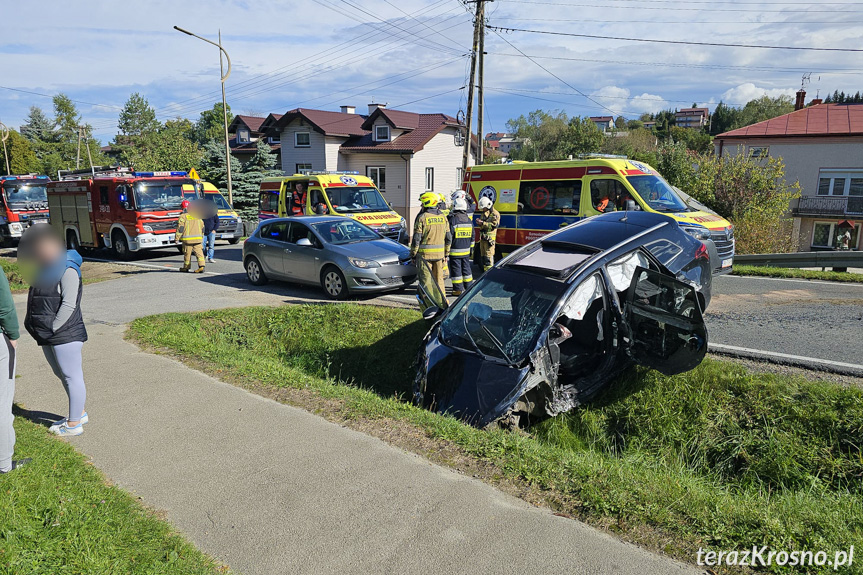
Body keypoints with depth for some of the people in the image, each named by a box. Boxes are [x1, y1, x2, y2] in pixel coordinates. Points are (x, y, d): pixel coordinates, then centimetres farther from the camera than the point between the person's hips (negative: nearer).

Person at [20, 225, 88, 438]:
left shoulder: (67, 270, -14)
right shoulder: (43, 268, 12)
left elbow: (69, 304, -19)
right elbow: (37, 302, 17)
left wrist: (54, 328, -17)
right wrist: (44, 331, 8)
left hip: (65, 334, -10)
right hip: (48, 337, 10)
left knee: (72, 376, -1)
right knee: (61, 374, 17)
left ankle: (74, 424, 7)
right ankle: (80, 414, 30)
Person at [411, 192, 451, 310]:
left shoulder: (422, 218, -11)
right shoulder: (443, 217, 6)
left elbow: (417, 239, -11)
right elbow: (448, 238, 9)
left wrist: (413, 253, -1)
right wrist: (446, 254, 17)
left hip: (425, 254, -5)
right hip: (439, 253, 5)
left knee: (426, 279, 2)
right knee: (439, 278, 15)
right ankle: (442, 301, 18)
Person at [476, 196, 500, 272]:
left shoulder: (495, 214, -7)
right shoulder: (483, 213, 20)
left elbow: (494, 225, -17)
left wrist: (483, 223, -20)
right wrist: (479, 222, 1)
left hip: (489, 238, -9)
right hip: (483, 237, 9)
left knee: (489, 255, -12)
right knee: (483, 254, 11)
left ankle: (489, 270, -11)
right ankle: (485, 270, 18)